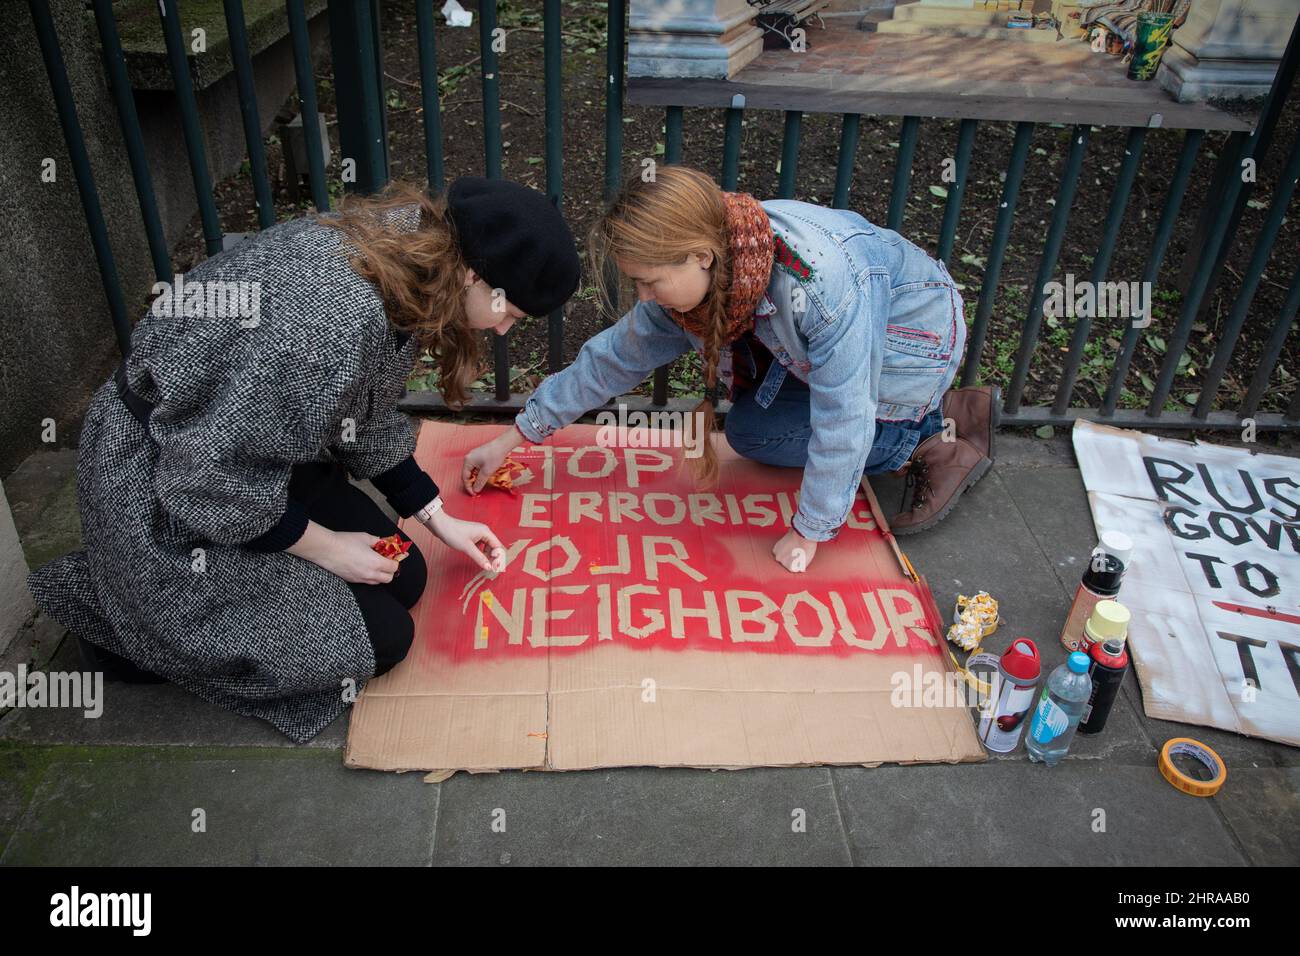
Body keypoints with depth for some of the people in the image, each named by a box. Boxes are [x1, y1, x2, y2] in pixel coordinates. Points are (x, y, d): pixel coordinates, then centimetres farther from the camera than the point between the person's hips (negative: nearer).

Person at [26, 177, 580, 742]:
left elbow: (368, 420, 7)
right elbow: (213, 480, -28)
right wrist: (324, 546, -14)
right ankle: (124, 626, 7)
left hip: (262, 455, 9)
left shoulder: (402, 250, -7)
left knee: (404, 579, 7)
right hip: (163, 494, -9)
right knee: (381, 636, -5)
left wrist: (438, 519, 7)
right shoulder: (331, 315, -37)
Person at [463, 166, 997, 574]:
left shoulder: (818, 282, -41)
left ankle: (930, 449, 0)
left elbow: (841, 421, -33)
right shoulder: (696, 275, -17)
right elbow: (613, 358, -6)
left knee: (753, 431, -13)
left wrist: (808, 533, -22)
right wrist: (513, 438, -3)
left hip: (914, 344, -8)